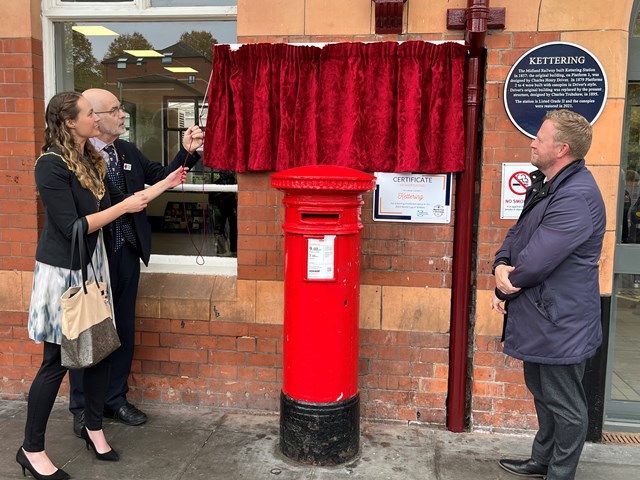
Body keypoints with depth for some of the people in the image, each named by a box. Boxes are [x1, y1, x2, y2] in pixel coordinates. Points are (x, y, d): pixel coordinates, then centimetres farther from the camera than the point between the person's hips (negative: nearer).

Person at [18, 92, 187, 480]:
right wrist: (124, 207, -15)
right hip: (63, 272, -8)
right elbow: (73, 227, -20)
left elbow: (118, 201, 14)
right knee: (58, 359, 0)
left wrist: (166, 184, 12)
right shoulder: (52, 164, -16)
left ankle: (94, 427, 31)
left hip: (93, 265, 8)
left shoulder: (90, 160, 9)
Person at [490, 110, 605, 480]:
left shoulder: (577, 198, -25)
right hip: (539, 315, 11)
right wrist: (501, 265, -9)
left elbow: (535, 262, -27)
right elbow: (517, 234, 11)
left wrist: (505, 287, -9)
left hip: (560, 322, -10)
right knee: (543, 393, 24)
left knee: (565, 406, 8)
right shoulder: (547, 185, 9)